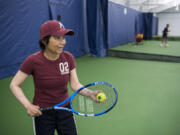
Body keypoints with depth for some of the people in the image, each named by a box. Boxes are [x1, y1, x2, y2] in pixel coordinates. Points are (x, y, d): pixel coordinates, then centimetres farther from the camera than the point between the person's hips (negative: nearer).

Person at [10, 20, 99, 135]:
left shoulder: (68, 58, -10)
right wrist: (28, 105, -22)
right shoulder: (33, 61, -19)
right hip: (42, 113, -2)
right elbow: (14, 85, -10)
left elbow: (75, 84, -7)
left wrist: (90, 93, -25)